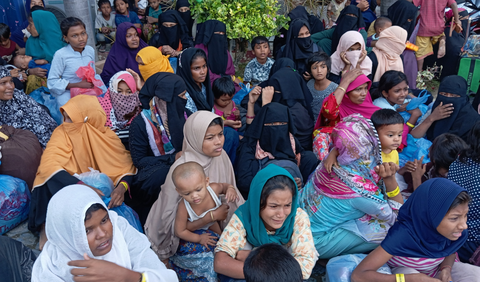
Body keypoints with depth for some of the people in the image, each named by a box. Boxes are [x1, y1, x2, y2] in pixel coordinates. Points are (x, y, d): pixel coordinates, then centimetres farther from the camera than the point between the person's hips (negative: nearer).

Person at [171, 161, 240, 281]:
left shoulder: (213, 189, -30)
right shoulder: (183, 208, -38)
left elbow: (224, 186, -3)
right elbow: (179, 231, -23)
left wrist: (230, 189, -26)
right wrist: (199, 239, -21)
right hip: (194, 234, -4)